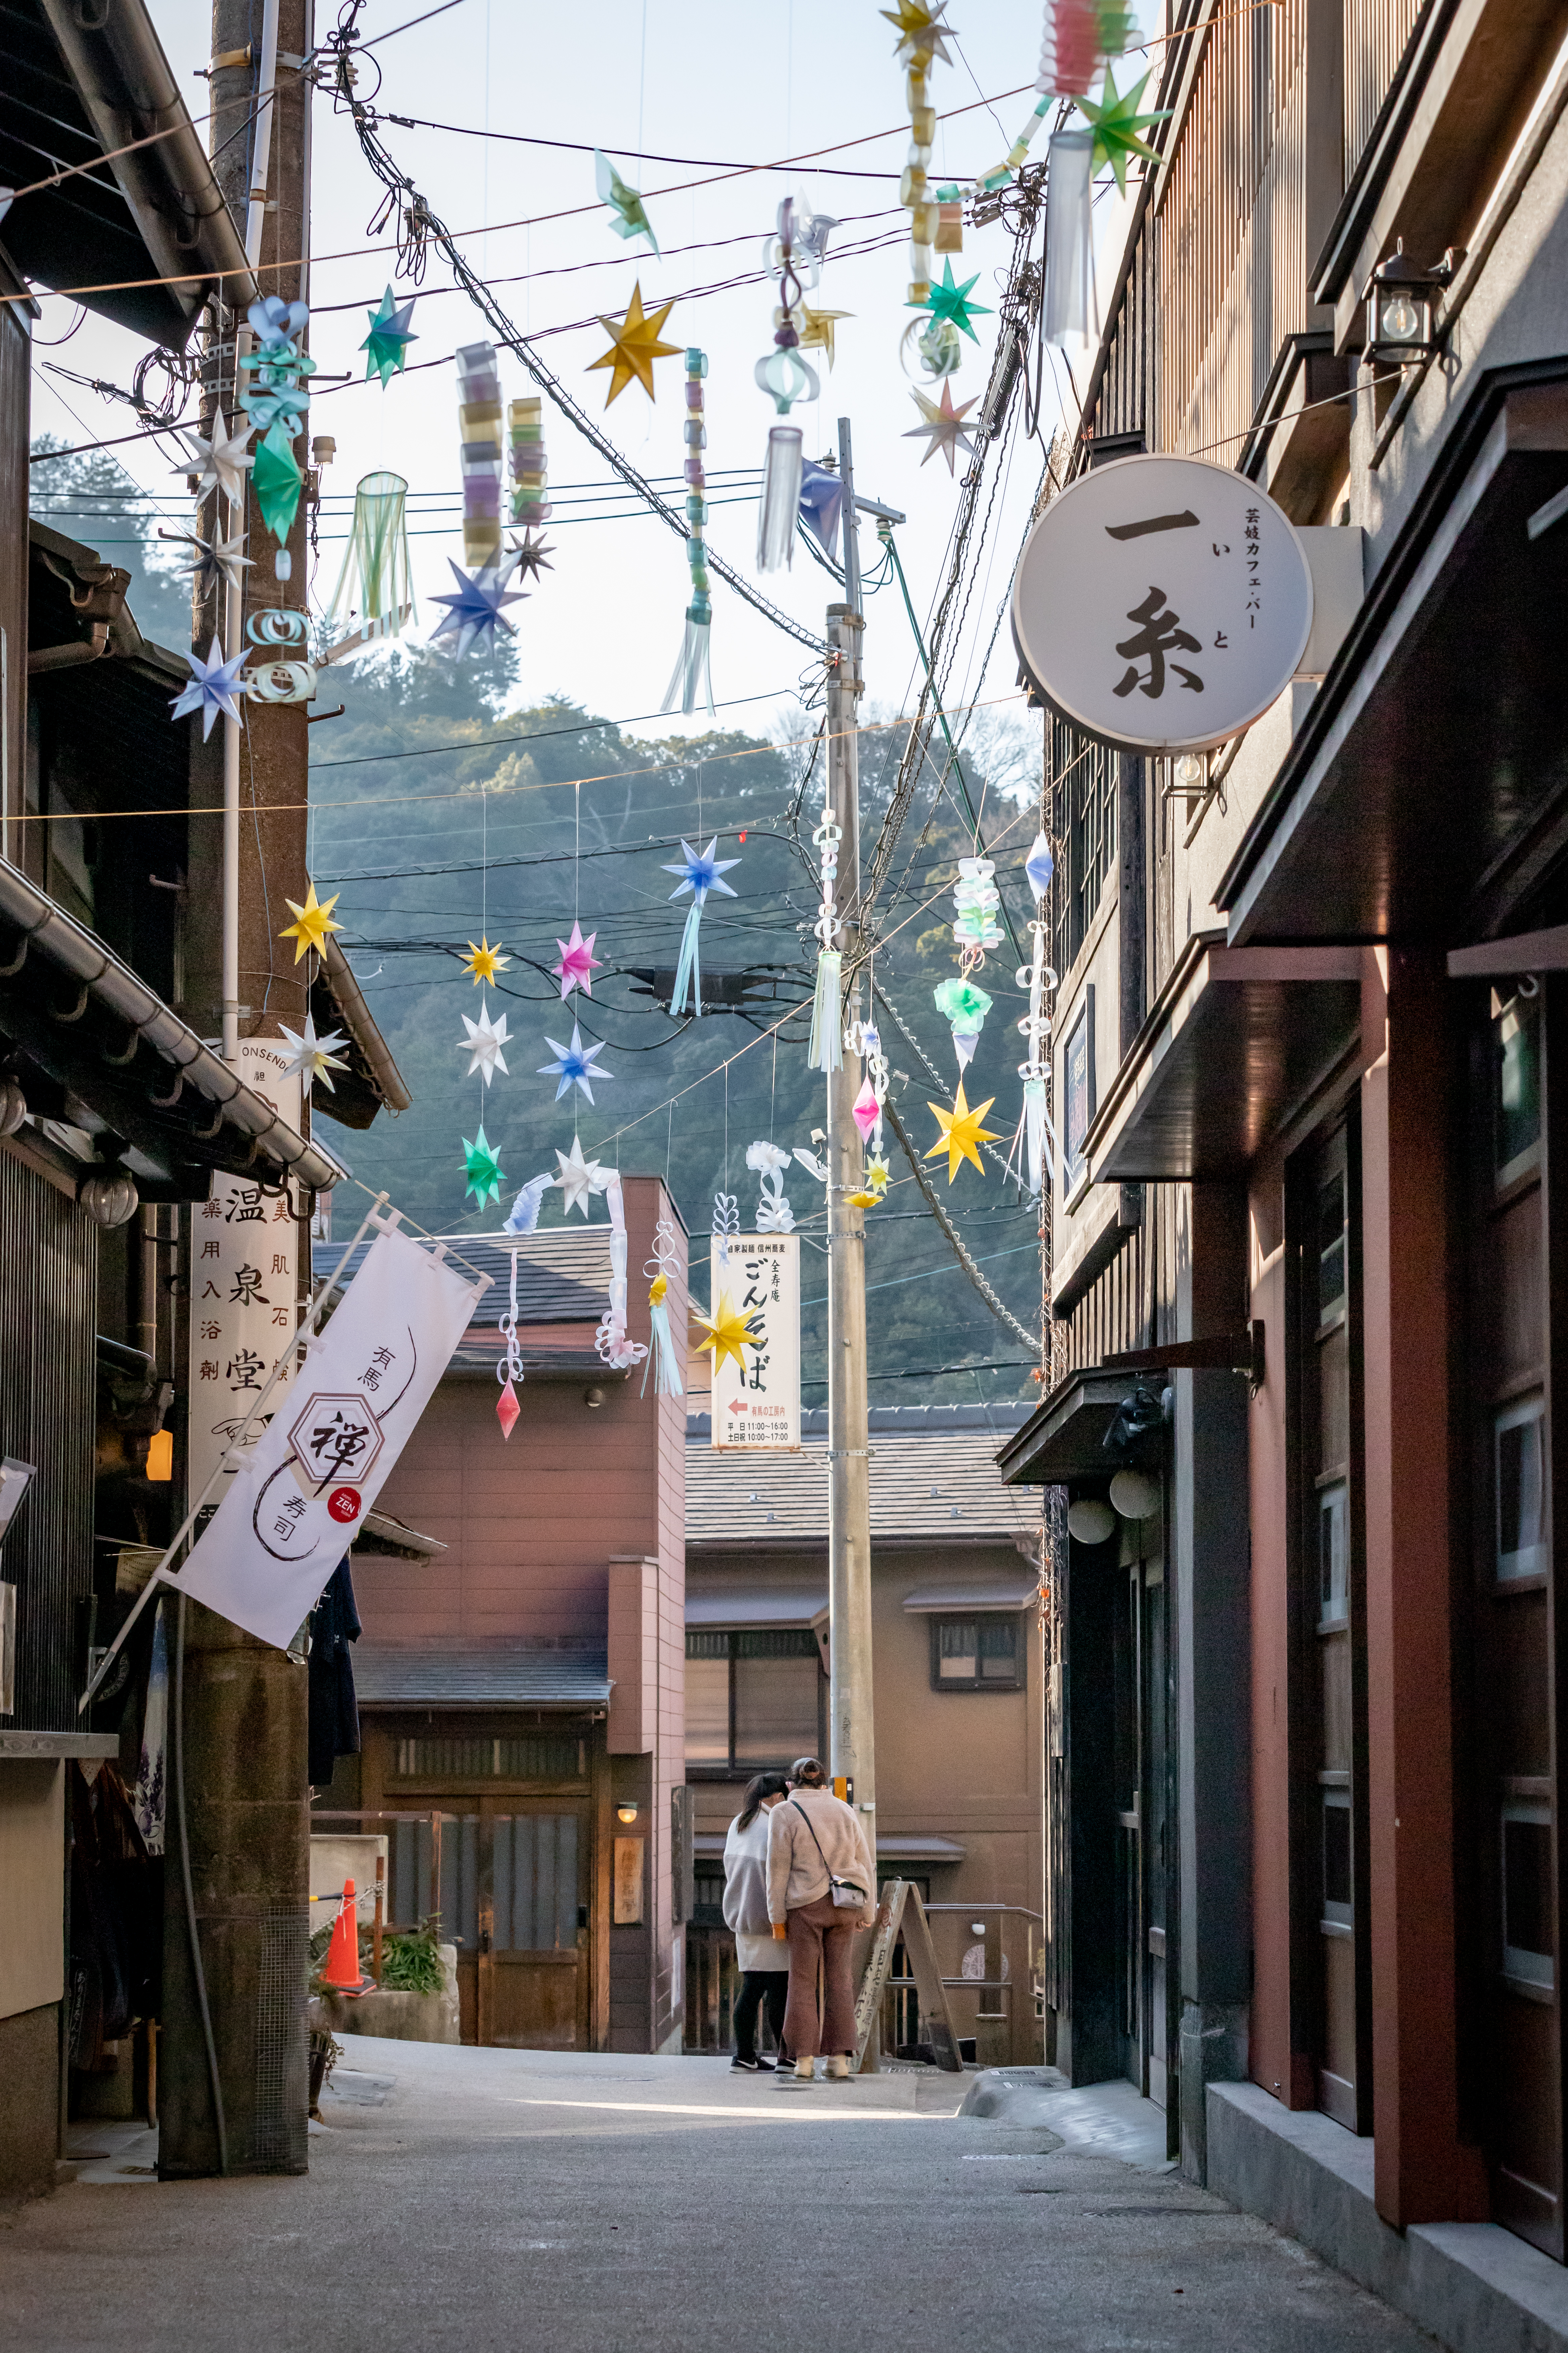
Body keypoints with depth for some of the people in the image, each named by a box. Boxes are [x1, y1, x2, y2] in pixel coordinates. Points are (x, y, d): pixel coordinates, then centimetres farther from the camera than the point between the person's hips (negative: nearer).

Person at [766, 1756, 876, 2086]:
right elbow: (865, 1865, 9)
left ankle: (805, 2062, -3)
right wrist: (867, 1915, 14)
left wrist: (777, 1918, -5)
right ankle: (839, 2060, 3)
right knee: (839, 1980, 7)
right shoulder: (846, 1813, 9)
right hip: (843, 1907, 4)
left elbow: (779, 1868, -8)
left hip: (805, 1904, -4)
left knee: (803, 1982, 1)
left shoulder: (785, 1814, -4)